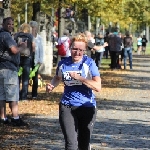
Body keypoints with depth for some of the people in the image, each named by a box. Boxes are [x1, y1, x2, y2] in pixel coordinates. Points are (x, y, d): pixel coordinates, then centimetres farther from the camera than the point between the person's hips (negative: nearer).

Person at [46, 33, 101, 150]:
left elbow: (98, 87, -18)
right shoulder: (63, 64, 1)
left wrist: (79, 78, -23)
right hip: (67, 106, 1)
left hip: (86, 107, -1)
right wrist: (52, 85, 3)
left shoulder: (89, 63, -8)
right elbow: (58, 78, 24)